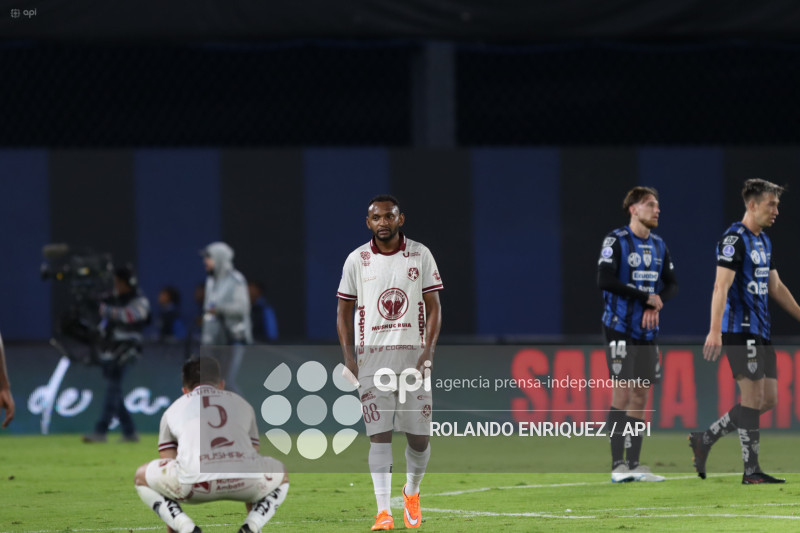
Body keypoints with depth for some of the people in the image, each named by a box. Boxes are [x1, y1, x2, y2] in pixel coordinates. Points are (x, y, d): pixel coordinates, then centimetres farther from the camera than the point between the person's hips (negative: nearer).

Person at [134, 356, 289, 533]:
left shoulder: (173, 410, 32)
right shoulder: (243, 404, 37)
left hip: (196, 480, -2)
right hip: (244, 481, 2)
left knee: (142, 477, 29)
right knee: (282, 477, 37)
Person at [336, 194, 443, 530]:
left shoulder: (420, 256, 3)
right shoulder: (357, 260, 4)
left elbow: (433, 307, 4)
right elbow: (344, 311, 10)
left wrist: (428, 349, -8)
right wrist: (348, 355, -1)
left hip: (413, 353, 0)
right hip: (372, 355, 0)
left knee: (419, 436, 0)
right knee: (379, 434, -8)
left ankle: (412, 491, 29)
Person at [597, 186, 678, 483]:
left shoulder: (658, 245, 12)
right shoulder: (616, 241, -8)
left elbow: (671, 283, 15)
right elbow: (605, 281, -18)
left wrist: (656, 305, -6)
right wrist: (645, 297, -16)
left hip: (647, 330, 7)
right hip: (620, 328, -7)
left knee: (641, 395, 6)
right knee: (622, 392, -9)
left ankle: (634, 464, 10)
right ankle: (618, 466, -8)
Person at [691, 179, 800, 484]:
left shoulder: (764, 241, 17)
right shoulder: (734, 239, -11)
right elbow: (721, 286, -20)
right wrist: (715, 331, -28)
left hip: (760, 332, 9)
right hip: (740, 330, -9)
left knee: (769, 399, 7)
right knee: (753, 396, -9)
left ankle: (704, 440, 15)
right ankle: (751, 471, -4)